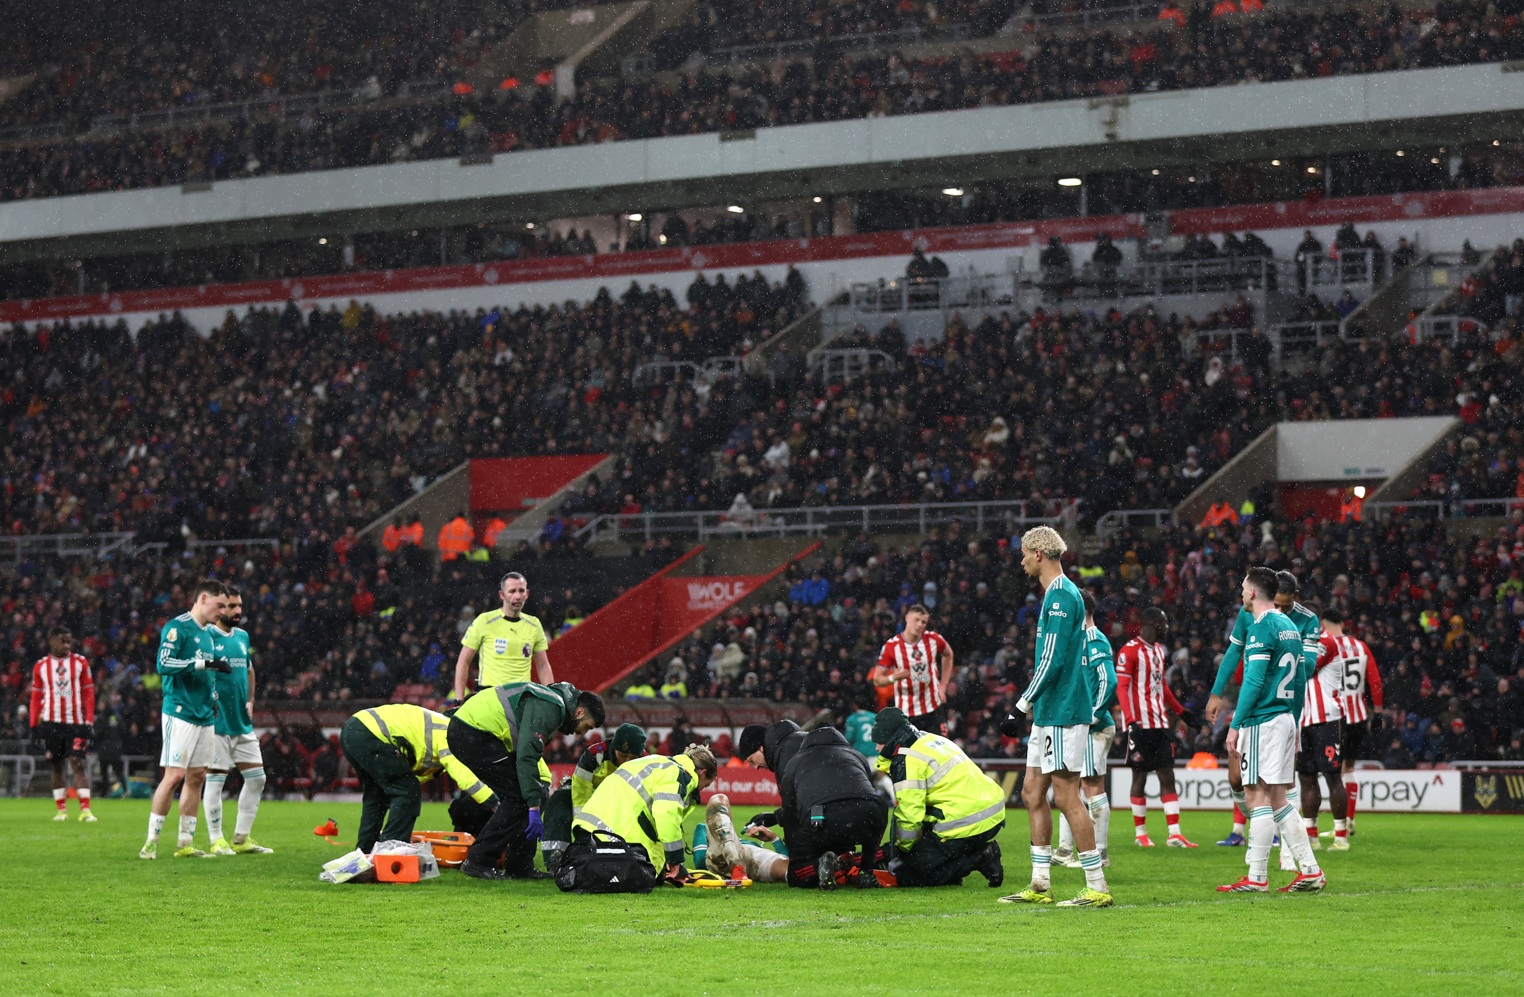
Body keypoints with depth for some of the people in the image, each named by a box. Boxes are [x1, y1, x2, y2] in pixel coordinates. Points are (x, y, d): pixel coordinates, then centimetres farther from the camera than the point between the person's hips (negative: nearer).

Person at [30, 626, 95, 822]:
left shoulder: (80, 663, 3)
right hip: (51, 723, 2)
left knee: (78, 764, -10)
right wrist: (34, 724, 5)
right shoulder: (41, 666, 6)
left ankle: (85, 810, -15)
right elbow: (36, 697, 10)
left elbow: (89, 693, 3)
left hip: (75, 722, -2)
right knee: (56, 766, 7)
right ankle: (61, 809, 14)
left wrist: (89, 721, -4)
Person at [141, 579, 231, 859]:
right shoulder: (177, 627, -9)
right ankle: (151, 842, -6)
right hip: (181, 714, -9)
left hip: (205, 717, 9)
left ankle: (186, 843, 13)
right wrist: (204, 663, -23)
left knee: (196, 777, 8)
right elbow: (164, 664, -20)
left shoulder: (208, 633, 19)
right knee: (174, 776, -12)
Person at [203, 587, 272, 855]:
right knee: (214, 779, -3)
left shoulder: (243, 636, 13)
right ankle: (216, 841, 4)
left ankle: (241, 838, 16)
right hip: (216, 721, -8)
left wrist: (250, 701, 14)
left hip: (243, 722, 8)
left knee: (256, 777, 7)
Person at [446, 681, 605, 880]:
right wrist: (534, 807, -21)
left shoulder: (554, 703, 19)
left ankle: (520, 867, 13)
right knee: (519, 797, -9)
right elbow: (526, 756, -22)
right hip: (472, 734, -11)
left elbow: (529, 752, 25)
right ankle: (478, 861, -8)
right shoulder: (549, 707, -15)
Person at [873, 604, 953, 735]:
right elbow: (877, 679, -7)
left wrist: (943, 685, 13)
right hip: (906, 713, -2)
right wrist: (894, 677, -29)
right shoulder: (892, 646, -10)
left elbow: (948, 654, 21)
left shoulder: (933, 639, -2)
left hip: (933, 709, 2)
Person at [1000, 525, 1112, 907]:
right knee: (1033, 794, 12)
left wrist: (1020, 707, -18)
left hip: (1062, 714, -11)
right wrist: (1032, 703, 21)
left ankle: (1097, 888, -5)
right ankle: (1040, 885, 16)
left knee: (1066, 798, -8)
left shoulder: (1062, 596, -15)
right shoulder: (1056, 594, 17)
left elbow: (1053, 661, -21)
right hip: (1049, 713, 11)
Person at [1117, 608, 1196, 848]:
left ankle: (1174, 834, 2)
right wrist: (1130, 719, -25)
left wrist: (1180, 711, 31)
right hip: (1140, 724, -8)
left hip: (1160, 722, 8)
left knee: (1168, 777, 3)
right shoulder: (1130, 651, -10)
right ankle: (1140, 833, 8)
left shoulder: (1159, 650, 16)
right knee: (1140, 777, 0)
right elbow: (1122, 687, -15)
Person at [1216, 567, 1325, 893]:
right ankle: (1310, 870, 10)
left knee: (1257, 796, -6)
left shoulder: (1262, 628, -12)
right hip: (1285, 719, 9)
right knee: (1277, 799, 13)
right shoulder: (1290, 626, 15)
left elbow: (1254, 681, -18)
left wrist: (1235, 725, -15)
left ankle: (1257, 878, -6)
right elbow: (1298, 681, 19)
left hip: (1262, 720, -9)